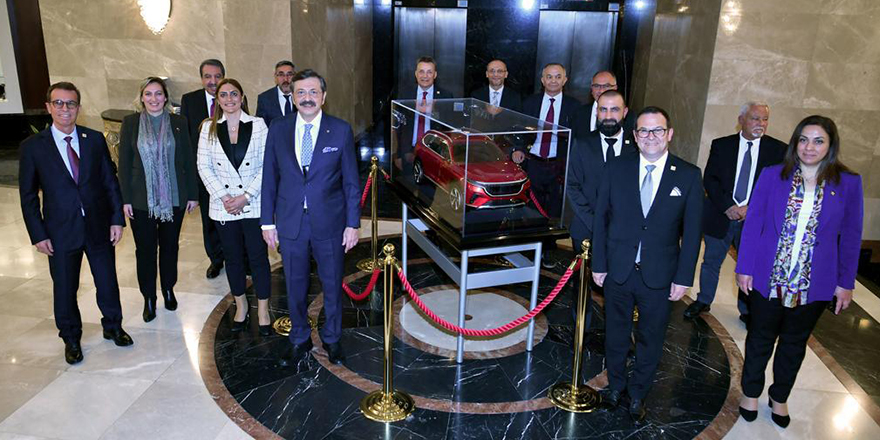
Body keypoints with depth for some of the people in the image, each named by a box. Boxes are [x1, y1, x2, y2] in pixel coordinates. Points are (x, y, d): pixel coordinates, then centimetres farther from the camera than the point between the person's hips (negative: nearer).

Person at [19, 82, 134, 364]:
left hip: (99, 227, 1)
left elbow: (110, 181, 3)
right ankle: (71, 338, 33)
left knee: (107, 281, 13)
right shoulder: (33, 146, -5)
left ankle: (113, 327, 36)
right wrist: (38, 235, -6)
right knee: (64, 289, 12)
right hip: (60, 233, -1)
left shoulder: (95, 139, 0)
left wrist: (117, 219, -2)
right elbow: (28, 196, -2)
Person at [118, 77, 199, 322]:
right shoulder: (130, 123, -1)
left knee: (170, 246, 13)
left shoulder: (178, 123, 0)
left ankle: (168, 290, 33)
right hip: (141, 199, -1)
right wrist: (125, 198, -5)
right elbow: (124, 163, -1)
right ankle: (149, 298, 21)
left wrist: (193, 194, 2)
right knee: (145, 249, 7)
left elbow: (188, 161, 3)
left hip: (173, 198, 1)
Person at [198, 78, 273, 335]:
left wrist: (246, 196, -12)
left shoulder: (257, 125, -3)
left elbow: (267, 165, -6)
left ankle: (263, 310, 18)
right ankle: (241, 305, 32)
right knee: (233, 258, 14)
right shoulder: (209, 128, 2)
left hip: (253, 205, -2)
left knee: (258, 257, 2)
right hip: (223, 206, 2)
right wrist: (224, 197, -9)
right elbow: (204, 167, 1)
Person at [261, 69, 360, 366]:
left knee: (332, 285, 12)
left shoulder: (341, 131, -4)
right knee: (295, 286, 14)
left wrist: (353, 223, -5)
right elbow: (270, 179, 6)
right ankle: (299, 339, 35)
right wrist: (267, 221, 3)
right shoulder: (278, 130, 1)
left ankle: (332, 339, 33)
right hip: (290, 224, 2)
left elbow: (351, 182, -2)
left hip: (329, 224, -1)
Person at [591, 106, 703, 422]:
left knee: (650, 340, 14)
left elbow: (691, 230, -4)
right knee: (616, 333, 18)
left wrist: (684, 277, -6)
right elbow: (601, 218, 0)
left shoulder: (688, 175, -5)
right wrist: (599, 264, -2)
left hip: (660, 276, -1)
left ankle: (638, 394, 36)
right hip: (617, 270, 1)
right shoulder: (616, 168, -3)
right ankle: (616, 383, 42)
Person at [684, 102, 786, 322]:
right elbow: (709, 179, -5)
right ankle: (703, 301, 32)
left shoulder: (778, 149, -1)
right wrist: (727, 206, -16)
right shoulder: (721, 145, 0)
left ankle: (746, 310, 28)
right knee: (711, 261, 13)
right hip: (720, 216, 0)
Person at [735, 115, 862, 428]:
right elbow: (752, 224, -4)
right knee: (760, 339, 16)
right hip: (768, 278, -1)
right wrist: (744, 267, -5)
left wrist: (846, 282, 0)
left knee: (795, 343, 19)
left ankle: (779, 397, 39)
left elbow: (850, 236, -1)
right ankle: (750, 392, 36)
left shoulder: (848, 184, -5)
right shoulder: (772, 176, -7)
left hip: (814, 285, 1)